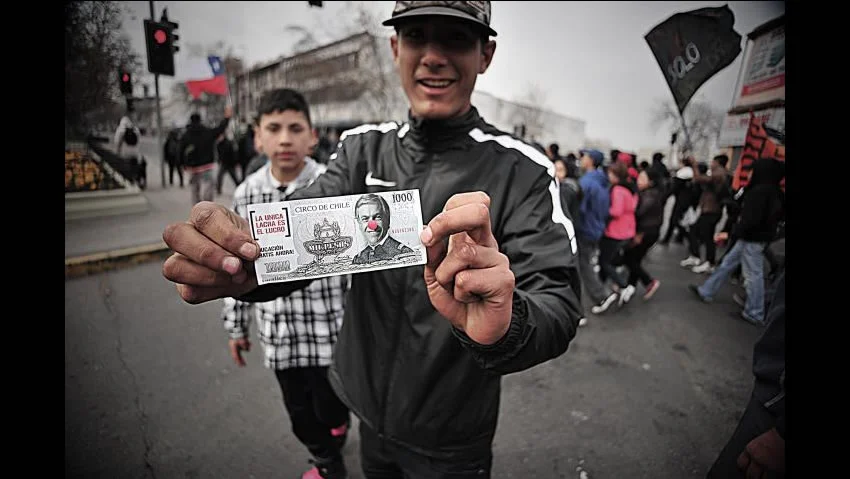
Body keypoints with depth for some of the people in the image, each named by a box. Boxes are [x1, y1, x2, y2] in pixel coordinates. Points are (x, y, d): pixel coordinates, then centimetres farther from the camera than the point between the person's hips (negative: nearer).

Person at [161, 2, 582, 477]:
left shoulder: (522, 170, -17)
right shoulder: (363, 146, -4)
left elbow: (558, 308, -23)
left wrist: (506, 328, -45)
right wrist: (249, 262, -37)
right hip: (369, 406, 4)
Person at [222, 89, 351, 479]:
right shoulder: (245, 195, -1)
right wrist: (237, 326, 13)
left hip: (330, 331, -4)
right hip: (279, 334, 4)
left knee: (329, 410, 13)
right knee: (301, 416, 20)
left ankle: (340, 419, 50)